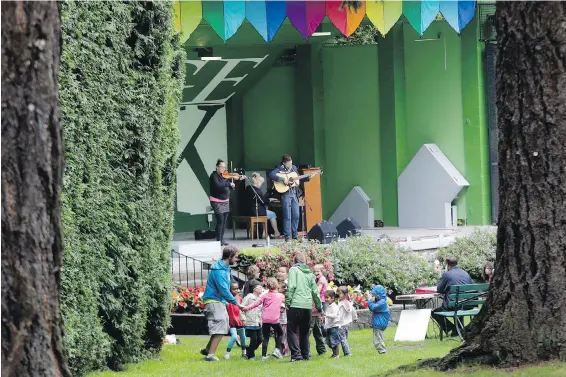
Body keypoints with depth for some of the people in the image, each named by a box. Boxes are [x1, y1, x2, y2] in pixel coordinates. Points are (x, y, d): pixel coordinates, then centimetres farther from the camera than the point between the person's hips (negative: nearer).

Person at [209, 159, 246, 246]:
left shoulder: (225, 176, 9)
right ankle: (218, 241, -10)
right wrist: (229, 184, -27)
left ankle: (222, 240, 13)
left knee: (224, 221, 7)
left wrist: (239, 179, 3)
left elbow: (231, 186, 15)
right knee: (220, 220, -12)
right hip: (217, 202, -7)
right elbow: (218, 185, -28)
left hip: (225, 201, 7)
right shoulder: (214, 176, -11)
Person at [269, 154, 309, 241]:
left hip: (294, 194, 6)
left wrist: (308, 178, 9)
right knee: (287, 216, -6)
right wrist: (283, 179, -26)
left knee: (296, 215, 6)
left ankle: (295, 234, 17)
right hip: (285, 194, -6)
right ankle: (287, 236, -1)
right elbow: (271, 175, -23)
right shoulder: (279, 169, -6)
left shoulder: (294, 168, 13)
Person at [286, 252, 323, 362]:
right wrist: (319, 307, 20)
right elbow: (315, 291, 15)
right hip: (308, 306, 5)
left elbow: (291, 287, -13)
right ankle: (305, 354, 17)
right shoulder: (310, 273, 15)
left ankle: (296, 354, -13)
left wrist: (287, 301, -11)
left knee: (292, 330, -1)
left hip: (295, 304, -5)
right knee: (304, 332, 16)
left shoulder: (294, 270, 0)